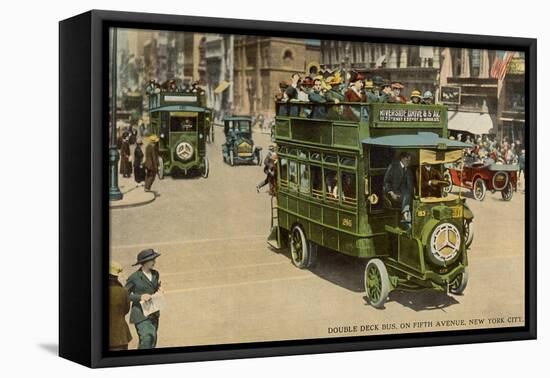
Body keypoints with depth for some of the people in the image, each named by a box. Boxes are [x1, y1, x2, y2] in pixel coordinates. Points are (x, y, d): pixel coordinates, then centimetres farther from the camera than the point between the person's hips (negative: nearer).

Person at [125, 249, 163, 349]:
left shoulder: (155, 274, 9)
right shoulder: (134, 277, -9)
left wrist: (159, 291, 3)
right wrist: (140, 297, -18)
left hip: (153, 313, 6)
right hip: (141, 314, -6)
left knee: (153, 340, 7)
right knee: (146, 338, -17)